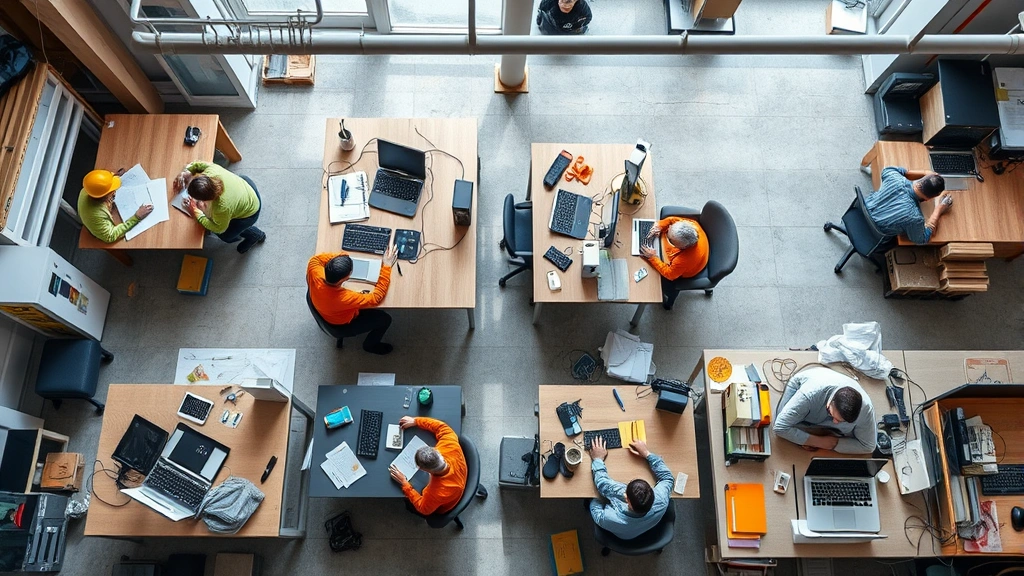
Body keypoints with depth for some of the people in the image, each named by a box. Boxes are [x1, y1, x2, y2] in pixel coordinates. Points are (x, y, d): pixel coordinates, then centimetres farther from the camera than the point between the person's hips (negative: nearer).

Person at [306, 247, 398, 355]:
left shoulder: (314, 274, -35)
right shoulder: (345, 298, -47)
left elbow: (315, 259, -8)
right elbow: (376, 297, -31)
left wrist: (340, 255, -21)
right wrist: (387, 266, -29)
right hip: (343, 325, -5)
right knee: (385, 319, 8)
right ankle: (370, 345, 34)